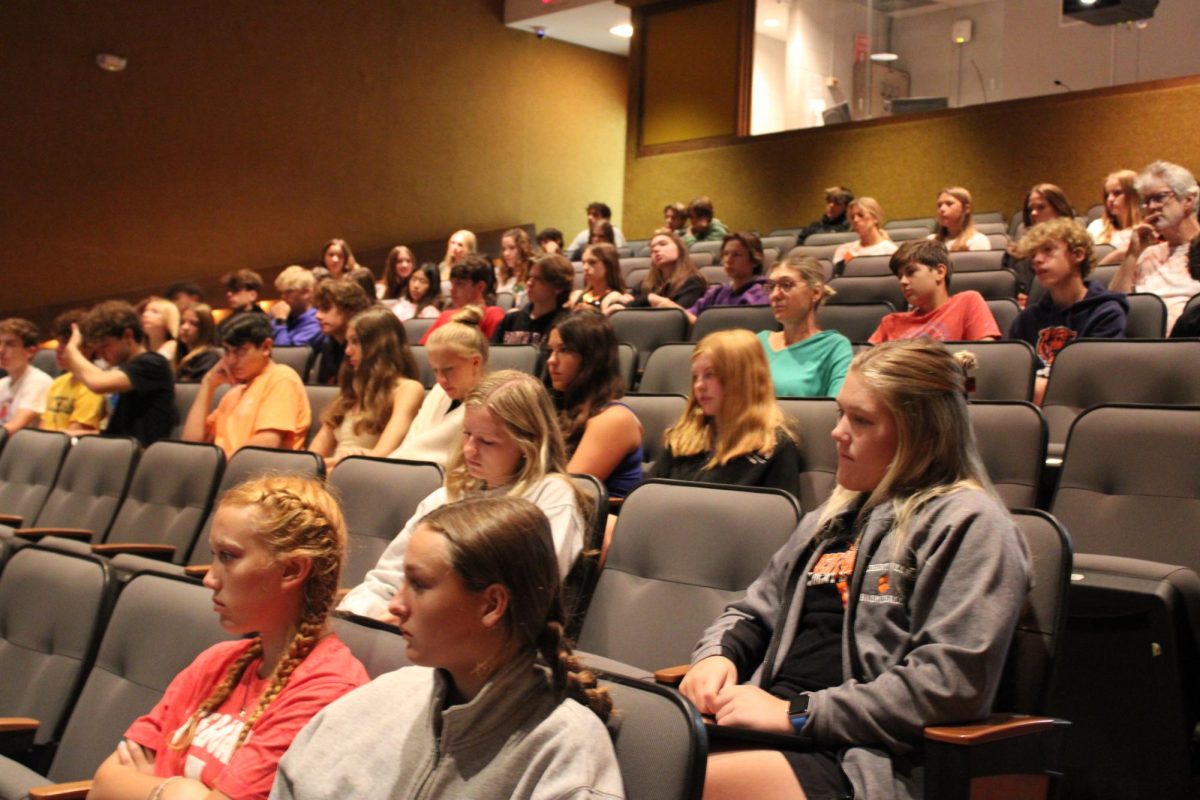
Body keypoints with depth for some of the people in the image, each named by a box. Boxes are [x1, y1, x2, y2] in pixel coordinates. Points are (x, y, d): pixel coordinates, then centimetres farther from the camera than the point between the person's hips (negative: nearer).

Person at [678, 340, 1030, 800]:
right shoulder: (834, 518, 23)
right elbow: (752, 612, 31)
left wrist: (798, 713, -15)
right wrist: (716, 656, 6)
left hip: (861, 760, -7)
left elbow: (949, 682, -14)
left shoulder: (967, 524, -2)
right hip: (767, 725, 7)